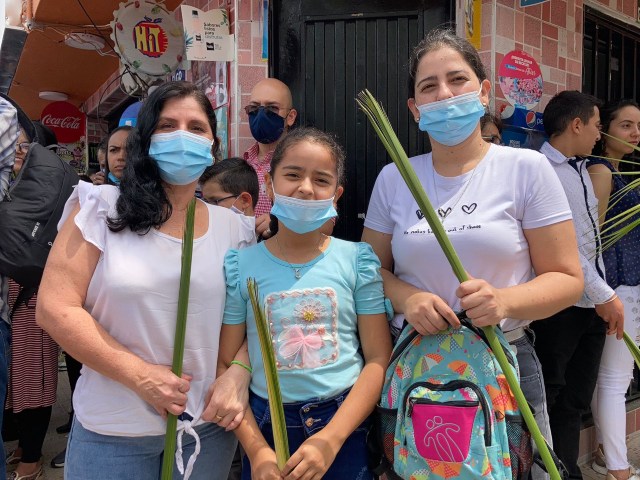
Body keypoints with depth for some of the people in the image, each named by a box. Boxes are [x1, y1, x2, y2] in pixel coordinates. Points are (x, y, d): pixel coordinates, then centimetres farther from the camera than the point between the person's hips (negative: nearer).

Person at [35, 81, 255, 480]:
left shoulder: (234, 228, 0)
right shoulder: (102, 208, -8)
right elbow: (55, 308, -11)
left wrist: (239, 374, -11)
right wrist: (140, 376, -15)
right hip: (112, 430, -2)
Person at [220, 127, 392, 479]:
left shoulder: (357, 260, -6)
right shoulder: (240, 266, -5)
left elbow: (378, 358, -6)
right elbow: (225, 364, -4)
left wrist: (330, 439, -14)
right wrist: (257, 450, -11)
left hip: (344, 426, 0)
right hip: (266, 426, 1)